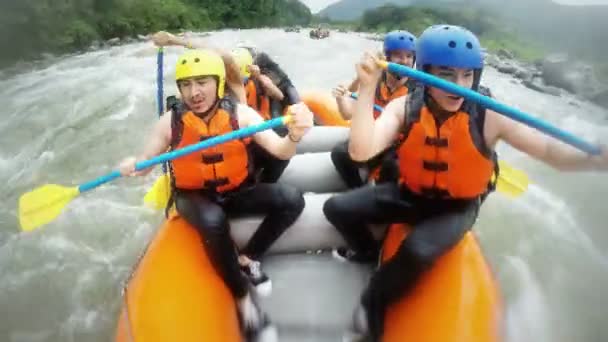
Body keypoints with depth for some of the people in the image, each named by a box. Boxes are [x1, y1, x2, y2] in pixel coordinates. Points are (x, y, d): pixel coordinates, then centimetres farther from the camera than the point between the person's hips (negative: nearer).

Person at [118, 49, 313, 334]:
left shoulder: (241, 113, -13)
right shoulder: (170, 122, -10)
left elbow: (280, 152, -20)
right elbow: (145, 161, -3)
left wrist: (294, 136, -43)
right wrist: (133, 166, -28)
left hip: (236, 192, 2)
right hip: (194, 197, -1)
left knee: (292, 200, -19)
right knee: (214, 222, -36)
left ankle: (249, 257, 2)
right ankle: (240, 293, -11)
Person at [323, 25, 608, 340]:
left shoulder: (488, 117, -18)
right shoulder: (405, 107, -16)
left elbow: (548, 151, -21)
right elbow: (361, 152, -30)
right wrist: (367, 88, -37)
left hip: (456, 208, -2)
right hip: (409, 195, 3)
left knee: (417, 251, -32)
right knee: (337, 208, -3)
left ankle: (373, 304, 0)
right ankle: (370, 254, 29)